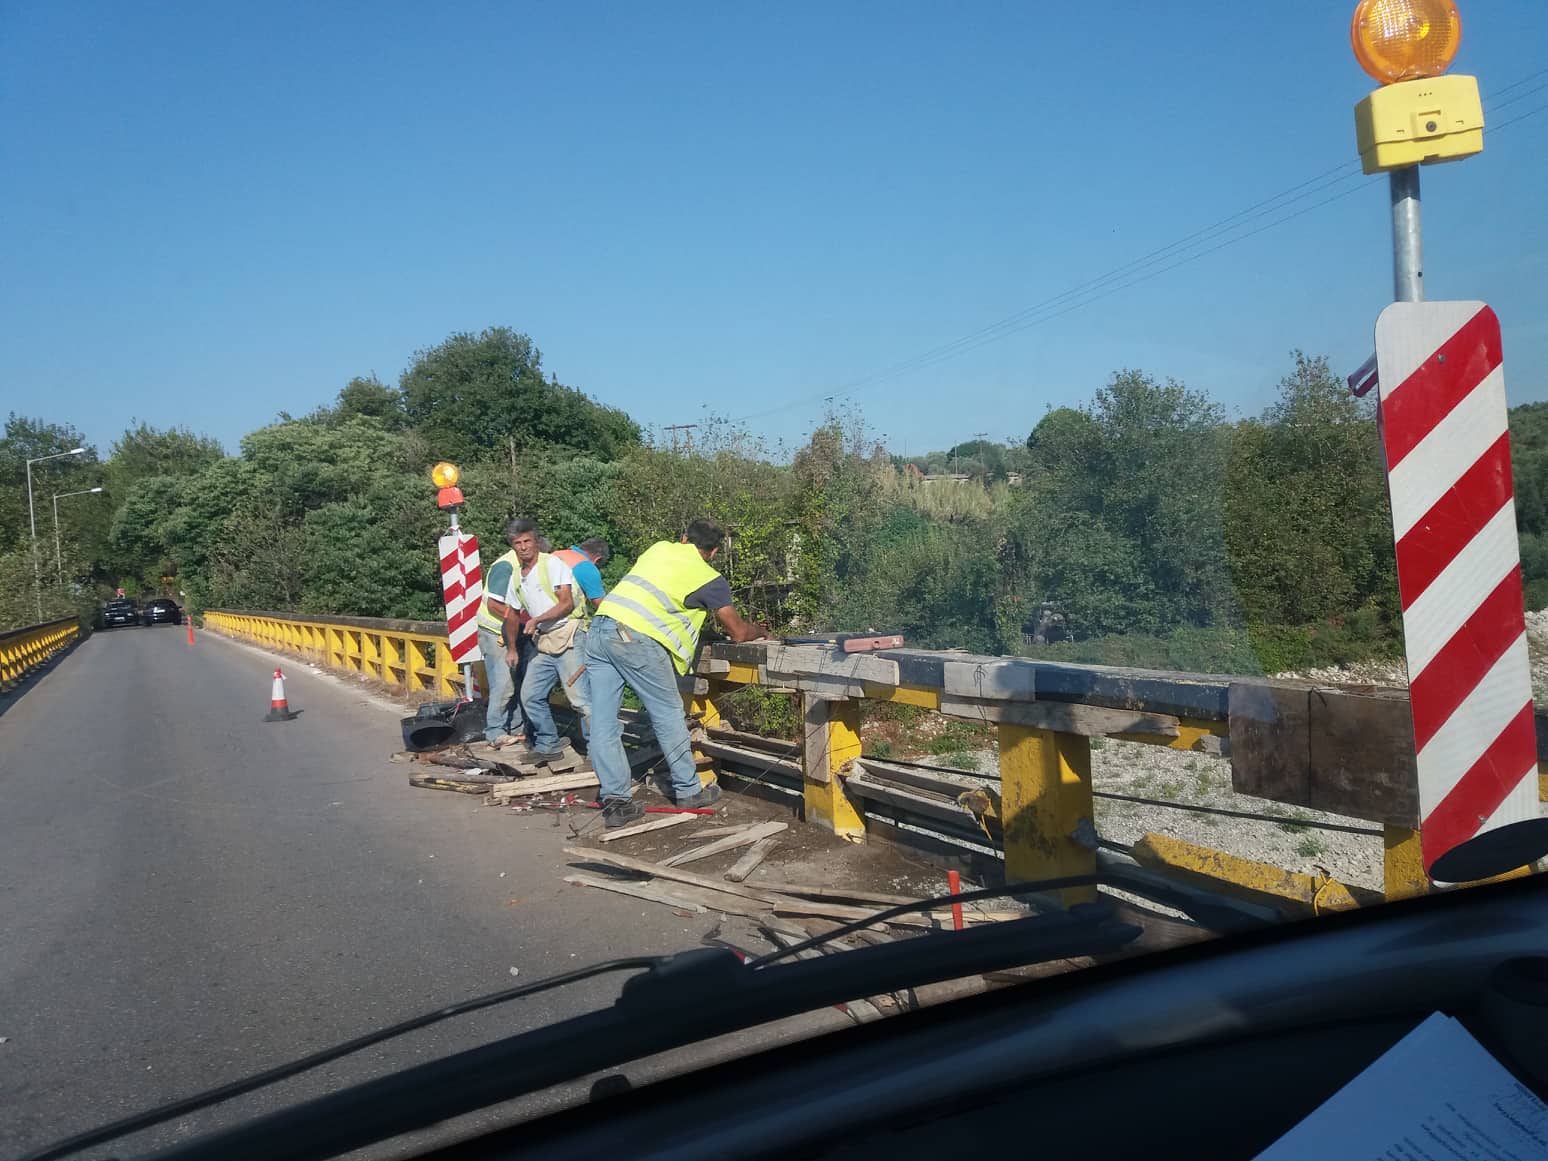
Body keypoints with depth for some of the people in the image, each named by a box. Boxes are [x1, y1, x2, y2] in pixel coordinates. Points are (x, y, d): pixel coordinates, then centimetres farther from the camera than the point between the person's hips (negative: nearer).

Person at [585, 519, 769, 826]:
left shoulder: (659, 548, 21)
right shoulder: (709, 579, 6)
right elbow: (738, 632, 10)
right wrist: (759, 629, 33)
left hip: (599, 627, 6)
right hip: (636, 639, -6)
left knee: (603, 721, 6)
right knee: (668, 715, 10)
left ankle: (615, 800, 8)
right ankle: (688, 790, 21)